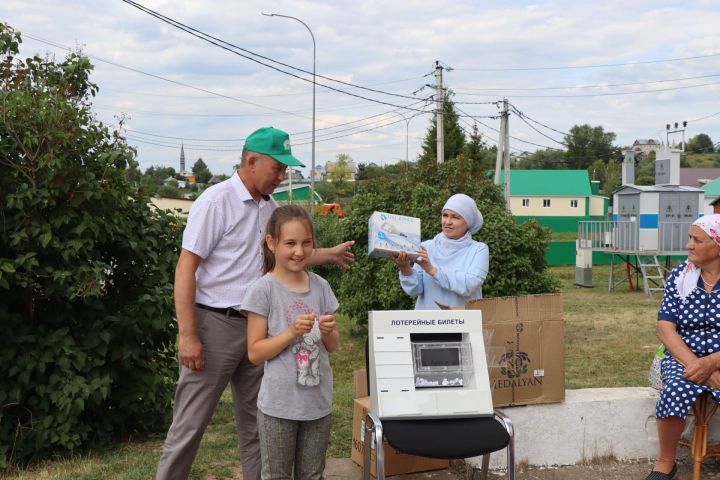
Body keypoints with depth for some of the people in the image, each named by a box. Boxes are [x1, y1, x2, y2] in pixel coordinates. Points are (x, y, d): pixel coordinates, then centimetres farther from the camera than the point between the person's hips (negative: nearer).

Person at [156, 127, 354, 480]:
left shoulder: (271, 208, 8)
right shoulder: (216, 201, -13)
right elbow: (186, 268, -15)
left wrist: (330, 255, 17)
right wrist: (188, 335, -20)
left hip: (257, 325, 7)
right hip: (215, 323, -7)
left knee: (256, 422, 15)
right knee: (190, 424, -1)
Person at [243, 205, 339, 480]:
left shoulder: (320, 286, 2)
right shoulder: (263, 290, -11)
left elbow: (332, 347, 10)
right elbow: (255, 353, -11)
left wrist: (328, 332, -12)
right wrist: (292, 333, -22)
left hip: (318, 401, 4)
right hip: (279, 403, -4)